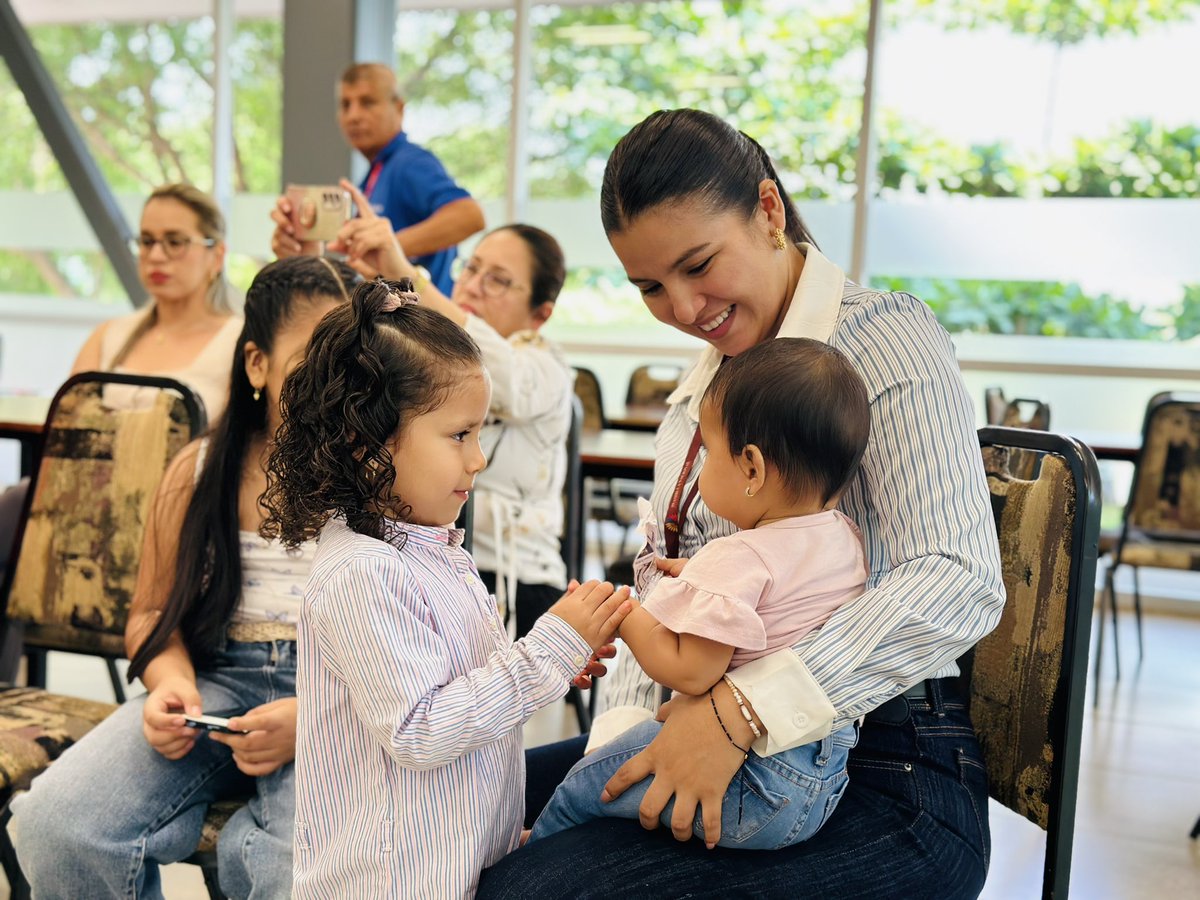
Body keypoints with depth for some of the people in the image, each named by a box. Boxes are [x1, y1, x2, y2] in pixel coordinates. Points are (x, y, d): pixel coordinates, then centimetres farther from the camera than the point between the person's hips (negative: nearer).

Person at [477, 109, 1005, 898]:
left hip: (888, 783, -8)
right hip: (742, 751, 8)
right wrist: (624, 732, -4)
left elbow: (959, 582, -24)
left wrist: (740, 711, -30)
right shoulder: (706, 379, 14)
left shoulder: (884, 337, -12)